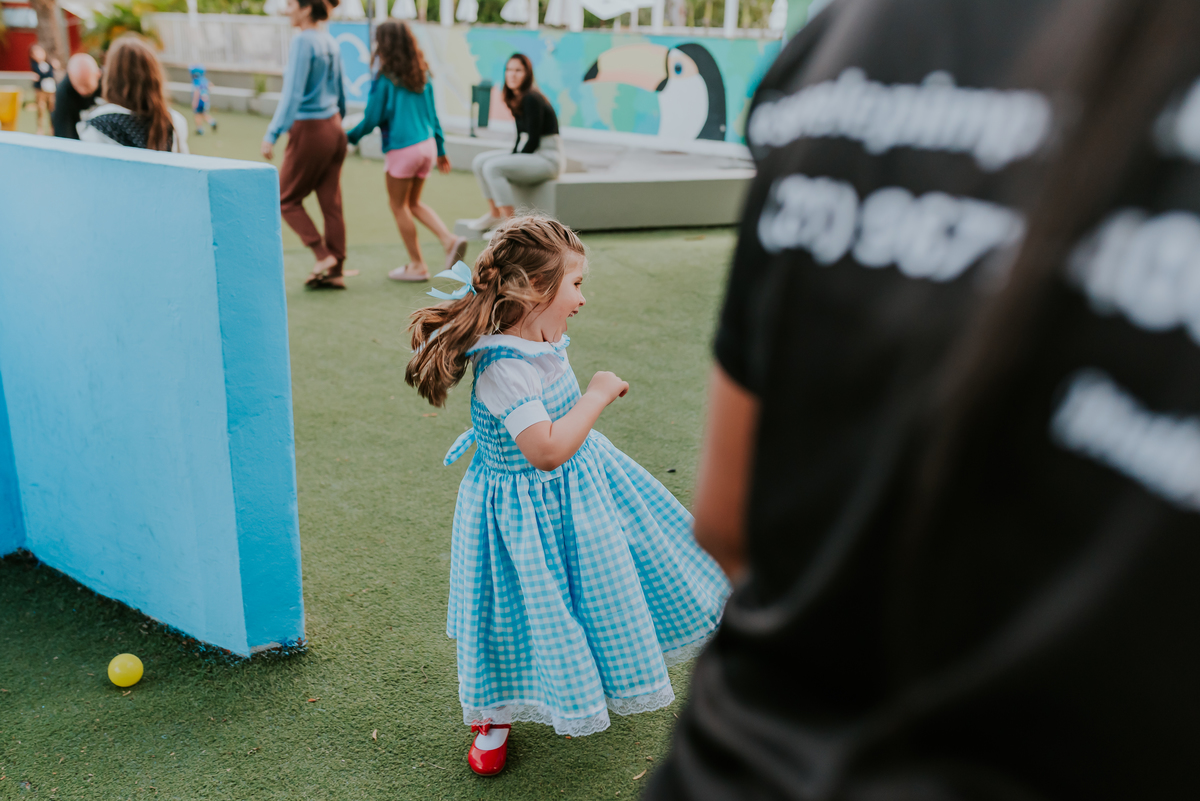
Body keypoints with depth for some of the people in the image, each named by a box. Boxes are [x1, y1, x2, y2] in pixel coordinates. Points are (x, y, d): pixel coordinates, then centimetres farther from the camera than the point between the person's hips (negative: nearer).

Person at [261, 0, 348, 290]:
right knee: (331, 203, 9)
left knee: (287, 199, 7)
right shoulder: (331, 43, 10)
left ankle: (323, 255, 0)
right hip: (335, 130, 8)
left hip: (310, 132, -8)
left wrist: (272, 135, -21)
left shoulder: (303, 41, -14)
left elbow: (292, 94, -21)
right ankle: (335, 271, 13)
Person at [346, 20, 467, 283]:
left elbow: (372, 119, -7)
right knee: (414, 202, 21)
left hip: (402, 149, -7)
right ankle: (450, 240, 2)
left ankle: (417, 265, 14)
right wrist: (441, 150, 20)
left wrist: (349, 137, 9)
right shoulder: (422, 74, 7)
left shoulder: (385, 79, -11)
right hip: (427, 144, 7)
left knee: (398, 205, 10)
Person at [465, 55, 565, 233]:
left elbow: (533, 141, -19)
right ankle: (494, 215, 10)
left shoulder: (531, 99, -17)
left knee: (492, 167, -24)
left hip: (548, 158, -10)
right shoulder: (515, 100, 11)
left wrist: (513, 161, -12)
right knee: (480, 161, 5)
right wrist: (512, 157, 2)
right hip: (531, 154, 10)